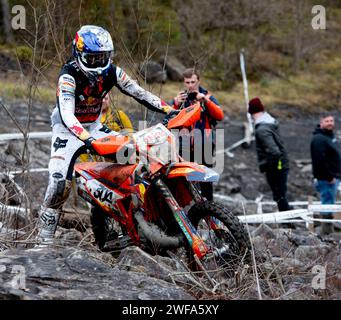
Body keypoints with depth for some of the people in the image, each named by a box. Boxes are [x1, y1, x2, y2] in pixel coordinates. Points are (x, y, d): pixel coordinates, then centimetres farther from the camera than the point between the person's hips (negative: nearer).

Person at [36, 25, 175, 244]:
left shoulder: (111, 72, -9)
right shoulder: (69, 76, -26)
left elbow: (139, 93, -4)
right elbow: (66, 115, -38)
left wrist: (169, 110, -17)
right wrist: (86, 138, -55)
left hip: (94, 127, 6)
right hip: (67, 129, -6)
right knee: (60, 181, -22)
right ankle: (45, 236, -12)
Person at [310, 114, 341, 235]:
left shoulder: (329, 136, 17)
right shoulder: (319, 139, -17)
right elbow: (320, 160, -25)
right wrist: (329, 177, -23)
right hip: (326, 179, -10)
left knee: (328, 204, 15)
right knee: (328, 204, -7)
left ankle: (328, 230, 22)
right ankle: (327, 231, -3)